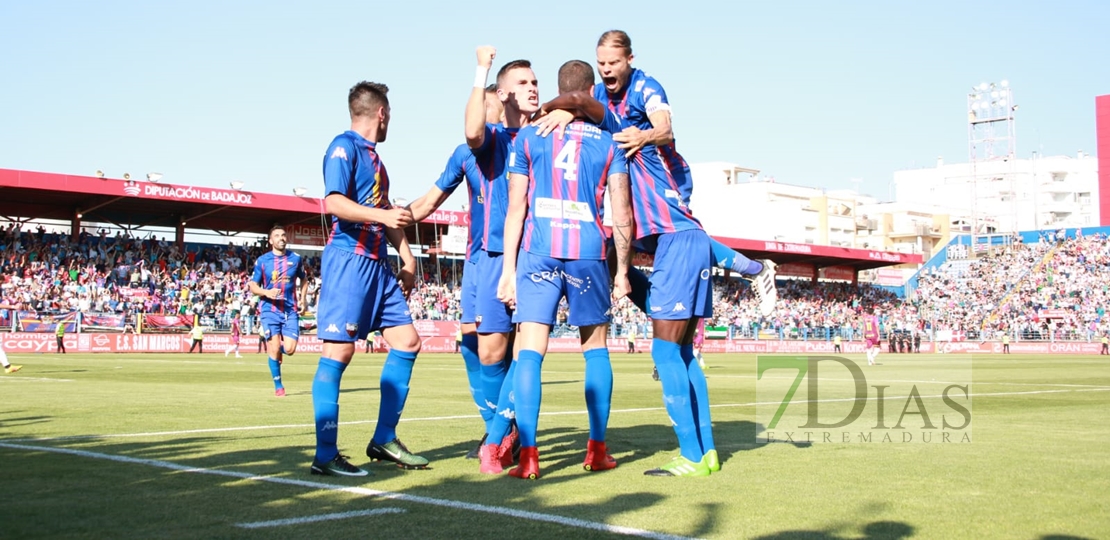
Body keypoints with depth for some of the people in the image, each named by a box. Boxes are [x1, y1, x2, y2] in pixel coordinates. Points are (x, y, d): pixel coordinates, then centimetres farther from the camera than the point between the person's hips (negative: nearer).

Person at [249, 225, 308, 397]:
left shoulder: (295, 259, 5)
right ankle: (278, 386, 10)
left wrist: (302, 299, 6)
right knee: (274, 349, -8)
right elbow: (253, 286, 5)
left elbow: (304, 280, 20)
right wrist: (266, 292, -15)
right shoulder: (262, 260, 1)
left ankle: (278, 350, 32)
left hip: (290, 310, 1)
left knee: (289, 349, -7)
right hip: (269, 310, -1)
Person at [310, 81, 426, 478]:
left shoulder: (373, 155, 21)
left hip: (378, 263, 10)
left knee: (407, 342, 7)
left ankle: (384, 440, 15)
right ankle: (325, 455, -7)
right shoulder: (344, 147, -6)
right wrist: (383, 215, -29)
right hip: (349, 258, -10)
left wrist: (407, 258, 22)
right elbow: (333, 202, -19)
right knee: (338, 351, -10)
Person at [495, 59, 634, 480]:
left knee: (529, 351, -2)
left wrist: (508, 268, 5)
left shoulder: (528, 137, 7)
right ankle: (597, 450, 18)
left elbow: (515, 208, 3)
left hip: (538, 252, 0)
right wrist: (623, 270, 12)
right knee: (595, 348, 15)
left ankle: (528, 455, -10)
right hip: (589, 255, 1)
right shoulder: (608, 144, 8)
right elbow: (621, 216, 4)